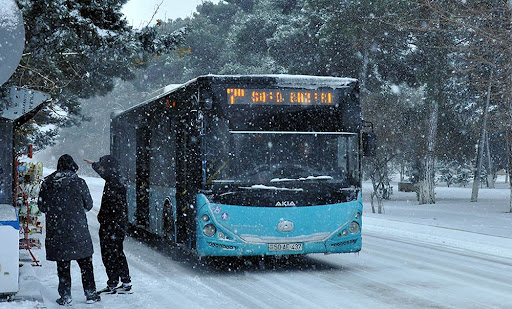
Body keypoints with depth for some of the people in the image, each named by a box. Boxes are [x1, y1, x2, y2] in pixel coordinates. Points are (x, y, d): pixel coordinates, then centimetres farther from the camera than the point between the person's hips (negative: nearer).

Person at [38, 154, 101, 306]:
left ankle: (65, 296, 8)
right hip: (78, 229, -1)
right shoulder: (79, 182, -6)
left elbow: (42, 206, 6)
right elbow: (88, 204, 2)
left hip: (56, 230, 1)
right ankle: (90, 293, 14)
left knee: (62, 264, 8)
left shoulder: (47, 183, 0)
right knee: (85, 263, 10)